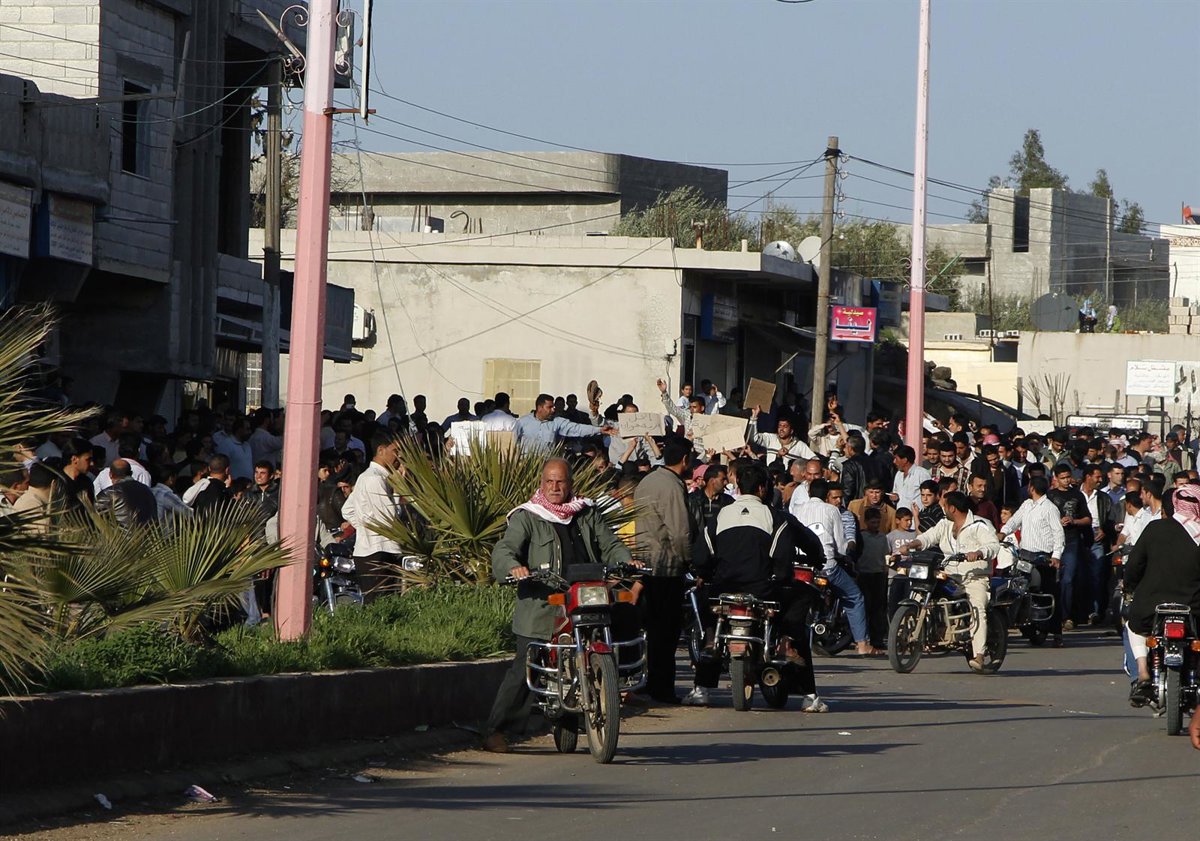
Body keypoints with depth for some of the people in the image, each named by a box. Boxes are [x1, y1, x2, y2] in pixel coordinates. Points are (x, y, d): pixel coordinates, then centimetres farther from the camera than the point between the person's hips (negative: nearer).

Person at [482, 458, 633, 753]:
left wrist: (627, 561, -4)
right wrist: (514, 566, -30)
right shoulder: (526, 518, 5)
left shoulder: (587, 515, 18)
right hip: (539, 610, -4)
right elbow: (504, 549, -8)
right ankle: (496, 731, -7)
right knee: (524, 670, -9)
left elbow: (609, 545, 17)